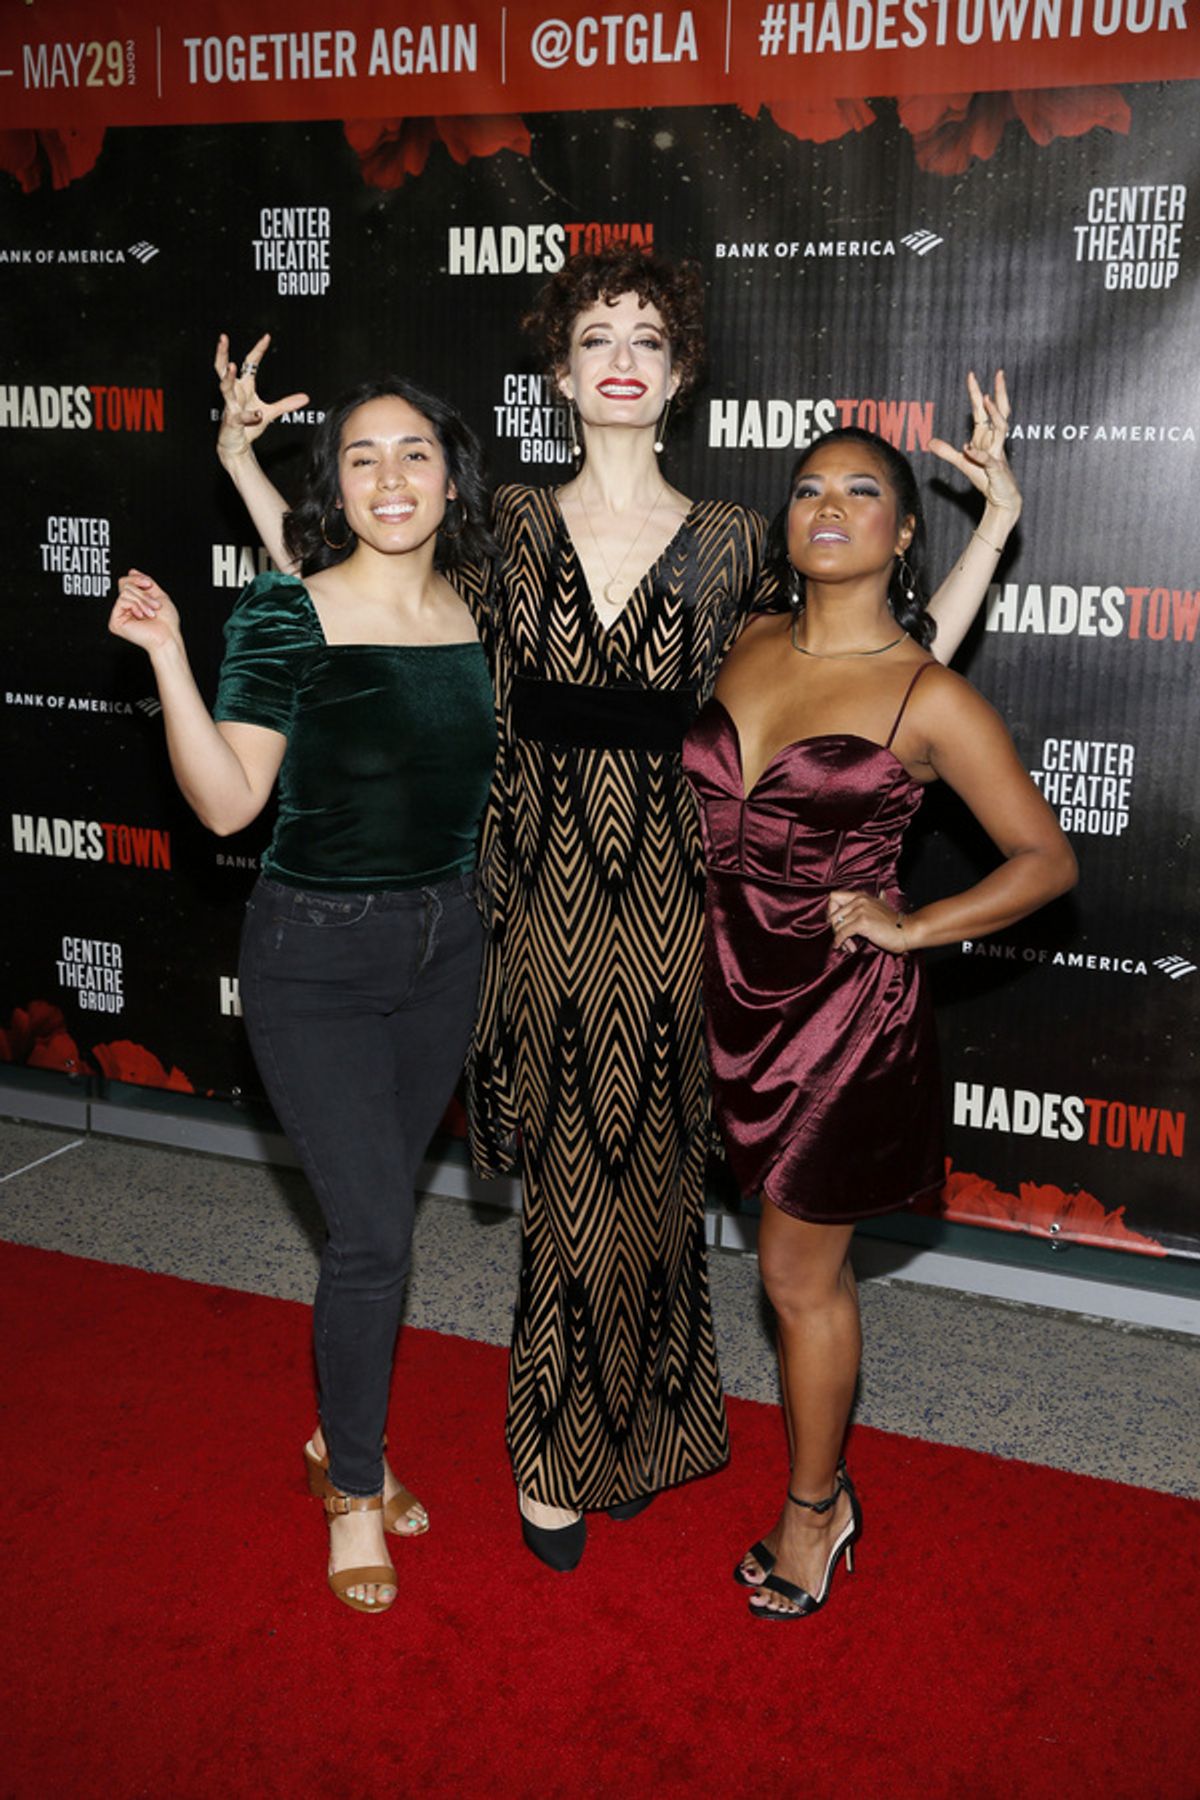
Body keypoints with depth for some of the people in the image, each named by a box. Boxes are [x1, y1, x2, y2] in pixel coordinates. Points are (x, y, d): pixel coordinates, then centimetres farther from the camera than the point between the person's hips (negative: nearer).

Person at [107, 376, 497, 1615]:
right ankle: (353, 1495, 21)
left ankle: (341, 1441, 39)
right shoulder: (287, 614, -12)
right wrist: (167, 655, -24)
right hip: (315, 956, -5)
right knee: (375, 1232, -4)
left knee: (375, 1212, 16)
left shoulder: (479, 615, 2)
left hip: (444, 944, 5)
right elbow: (227, 803, -18)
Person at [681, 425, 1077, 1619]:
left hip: (842, 1013, -5)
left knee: (799, 1275, 8)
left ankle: (811, 1509, 31)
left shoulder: (928, 698, -12)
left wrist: (909, 927, -14)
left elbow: (1046, 857, -6)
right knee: (806, 1257, 17)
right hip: (736, 994, 5)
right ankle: (824, 1488, 37)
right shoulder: (751, 647, 3)